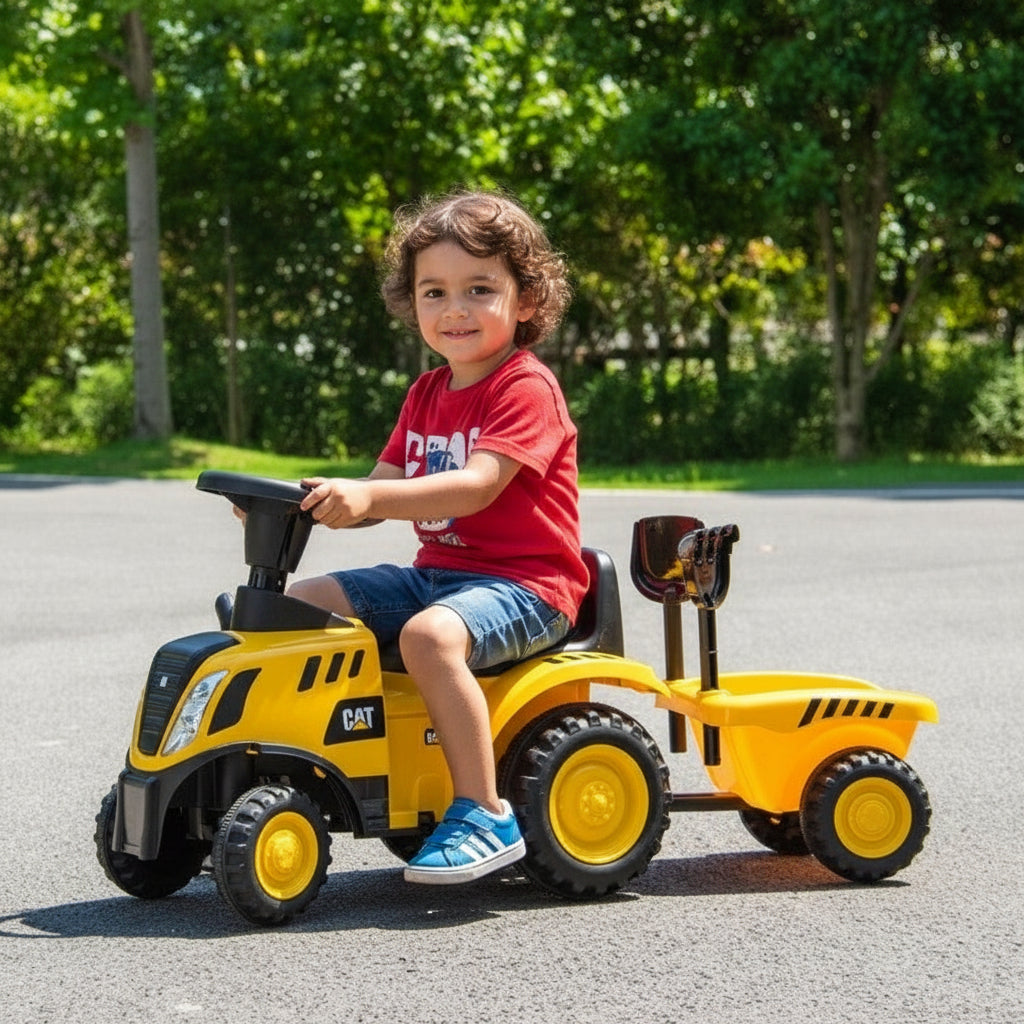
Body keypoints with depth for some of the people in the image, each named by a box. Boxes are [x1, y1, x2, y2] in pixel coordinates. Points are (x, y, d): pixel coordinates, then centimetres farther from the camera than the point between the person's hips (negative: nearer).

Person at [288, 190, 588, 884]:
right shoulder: (427, 395, 15)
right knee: (304, 602, -1)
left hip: (522, 585, -9)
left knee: (430, 635, -36)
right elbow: (381, 492, 11)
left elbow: (475, 486, -26)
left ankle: (485, 814, -31)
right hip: (435, 573, 9)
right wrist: (312, 504, -8)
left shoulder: (526, 388, -11)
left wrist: (370, 498, -37)